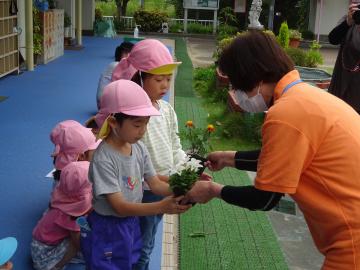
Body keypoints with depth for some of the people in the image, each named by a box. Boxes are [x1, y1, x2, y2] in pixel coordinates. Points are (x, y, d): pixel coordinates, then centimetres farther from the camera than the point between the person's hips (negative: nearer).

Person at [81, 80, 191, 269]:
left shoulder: (139, 148, -6)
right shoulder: (103, 159, -27)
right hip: (107, 230, -6)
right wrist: (162, 207, -38)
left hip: (131, 224, 6)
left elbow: (155, 184, -2)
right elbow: (120, 207, -27)